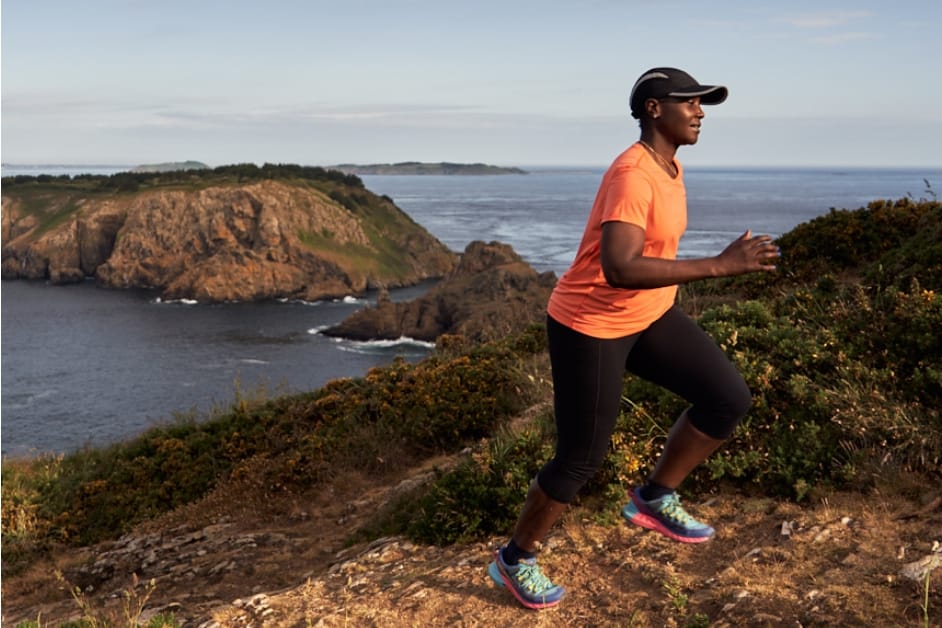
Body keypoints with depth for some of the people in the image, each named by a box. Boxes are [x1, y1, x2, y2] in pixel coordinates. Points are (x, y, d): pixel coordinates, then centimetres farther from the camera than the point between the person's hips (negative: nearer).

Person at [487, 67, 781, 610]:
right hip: (589, 327, -9)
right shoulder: (633, 174, -26)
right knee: (582, 459, 0)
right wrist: (721, 265, -38)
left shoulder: (671, 166, 6)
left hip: (650, 317, 9)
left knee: (730, 399, 1)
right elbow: (618, 268, -39)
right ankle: (515, 560, 23)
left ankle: (654, 499, 20)